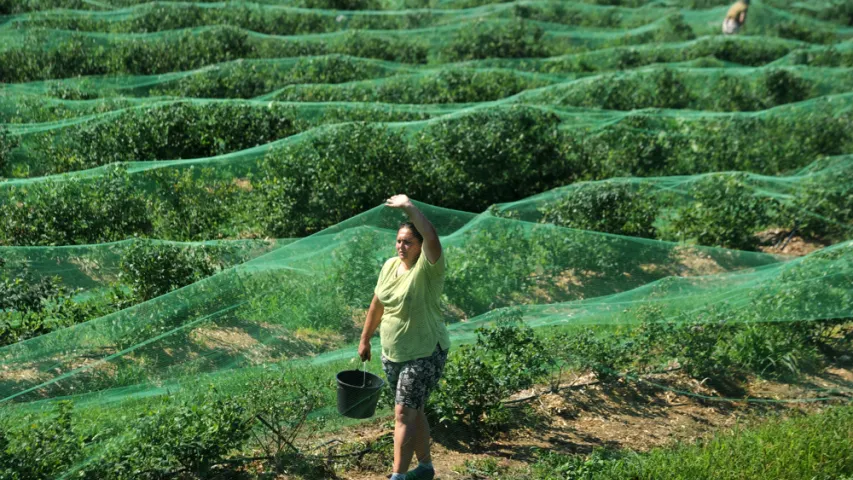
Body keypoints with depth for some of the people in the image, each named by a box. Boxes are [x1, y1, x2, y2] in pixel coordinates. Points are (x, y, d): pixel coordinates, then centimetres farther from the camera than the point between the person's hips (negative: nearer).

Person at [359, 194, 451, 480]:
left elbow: (432, 237, -40)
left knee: (404, 414, -9)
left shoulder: (428, 268, -18)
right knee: (413, 411, 18)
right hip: (392, 354, 7)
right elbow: (377, 305, 12)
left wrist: (409, 207, -39)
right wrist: (364, 340, 16)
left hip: (425, 354, -7)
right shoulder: (390, 266, 2)